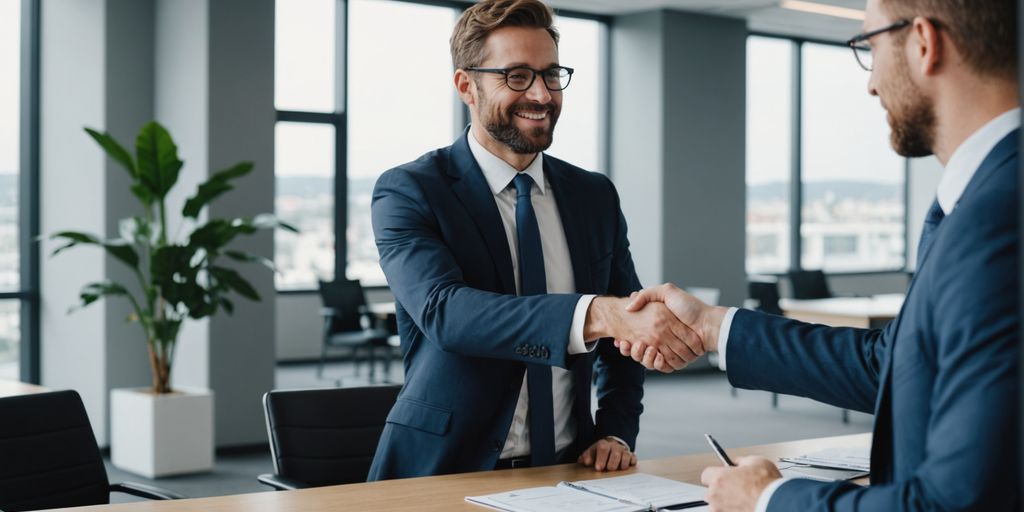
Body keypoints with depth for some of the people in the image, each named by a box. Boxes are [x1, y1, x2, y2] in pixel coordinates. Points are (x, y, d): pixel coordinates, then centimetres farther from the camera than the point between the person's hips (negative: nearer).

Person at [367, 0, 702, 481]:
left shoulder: (596, 196, 8)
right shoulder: (408, 191, -7)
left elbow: (625, 333, 16)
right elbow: (445, 311, -25)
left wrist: (616, 433, -1)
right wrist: (597, 313, -37)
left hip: (567, 471, 3)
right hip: (448, 475, -3)